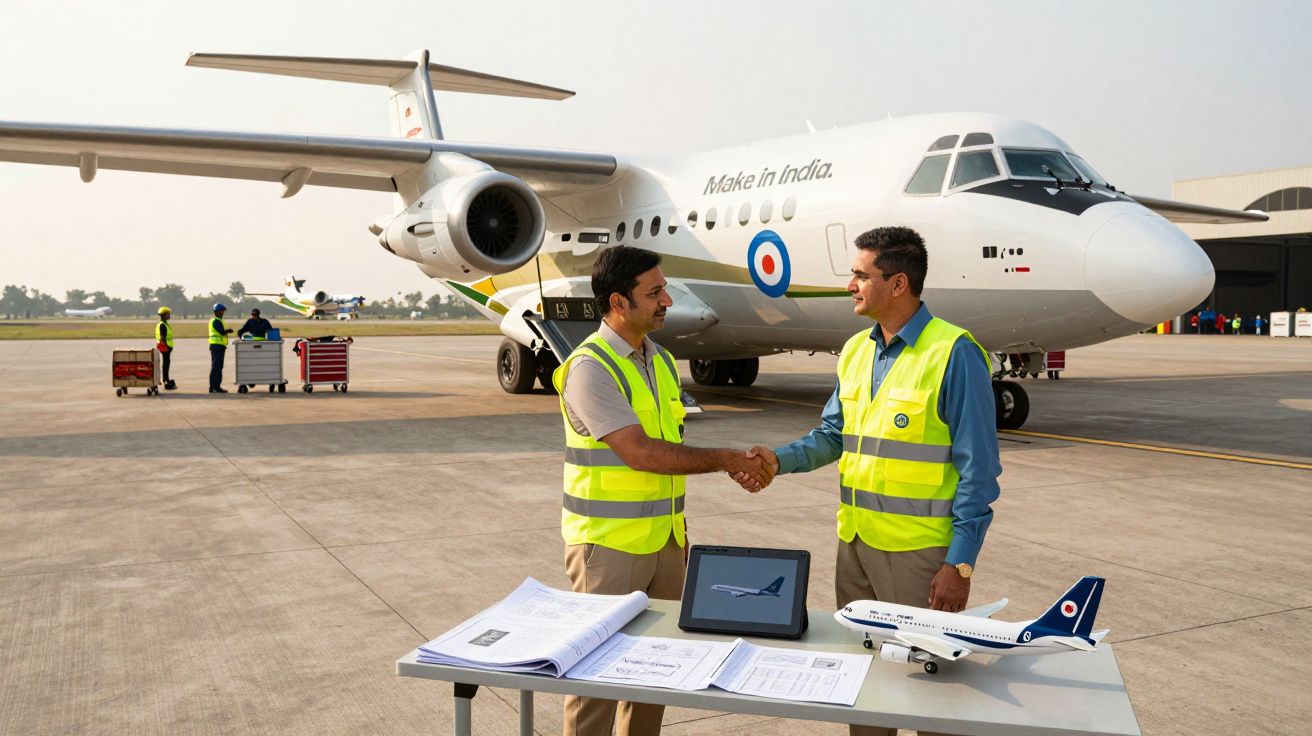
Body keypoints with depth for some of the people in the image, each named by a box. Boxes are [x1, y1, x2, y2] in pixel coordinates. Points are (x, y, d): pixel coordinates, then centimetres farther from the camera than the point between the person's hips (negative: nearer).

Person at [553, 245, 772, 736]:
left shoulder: (661, 360, 9)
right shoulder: (589, 367, -16)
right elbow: (639, 453, -22)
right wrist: (725, 459, -15)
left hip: (665, 542, 7)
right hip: (608, 546, -7)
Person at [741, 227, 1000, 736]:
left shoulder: (954, 353, -14)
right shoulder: (856, 350, 9)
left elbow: (978, 469, -13)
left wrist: (960, 563, -15)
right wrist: (780, 459, -5)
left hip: (918, 549, -7)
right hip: (855, 541, 7)